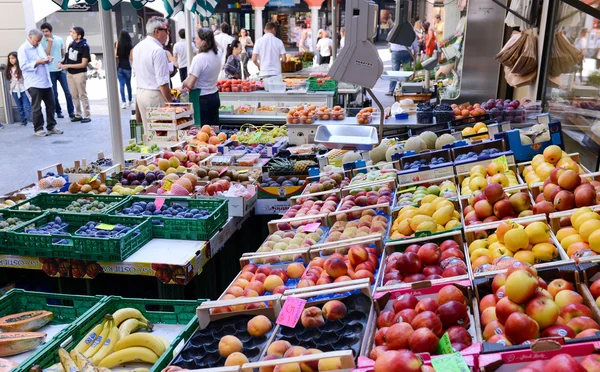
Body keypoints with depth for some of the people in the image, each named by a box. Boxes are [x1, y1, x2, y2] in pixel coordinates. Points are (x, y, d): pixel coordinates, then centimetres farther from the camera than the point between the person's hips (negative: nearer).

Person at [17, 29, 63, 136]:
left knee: (51, 105, 9)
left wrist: (47, 58, 3)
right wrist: (38, 62, -22)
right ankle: (38, 129, 9)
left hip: (46, 82, 7)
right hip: (34, 83, -7)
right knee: (36, 107, 0)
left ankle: (51, 127, 18)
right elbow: (23, 66, -15)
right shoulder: (23, 49, -9)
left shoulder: (39, 46, 15)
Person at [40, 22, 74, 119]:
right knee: (54, 94, 5)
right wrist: (50, 43, -16)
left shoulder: (59, 39, 5)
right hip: (50, 71, -2)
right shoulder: (42, 42, -3)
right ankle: (58, 112, 15)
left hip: (61, 69, 2)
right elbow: (46, 55, -12)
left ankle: (71, 112, 2)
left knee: (67, 92, -3)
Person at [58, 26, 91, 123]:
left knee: (82, 95, -1)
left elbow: (83, 64, -16)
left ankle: (87, 116, 5)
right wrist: (62, 63, -2)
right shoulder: (71, 44, 4)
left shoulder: (84, 47, -14)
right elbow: (67, 56, 18)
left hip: (80, 73, -6)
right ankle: (78, 115, 18)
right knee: (74, 95, 10)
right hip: (70, 73, 6)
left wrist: (67, 66, -17)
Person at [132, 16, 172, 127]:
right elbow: (162, 82, -20)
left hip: (140, 92, 9)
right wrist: (169, 101, -15)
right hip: (155, 95, -9)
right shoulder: (158, 50, -18)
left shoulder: (137, 47, 9)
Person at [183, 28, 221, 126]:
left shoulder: (199, 58, -19)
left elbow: (190, 84, -22)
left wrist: (183, 83, 0)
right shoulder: (217, 55, 4)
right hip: (215, 96, 8)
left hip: (202, 99, -7)